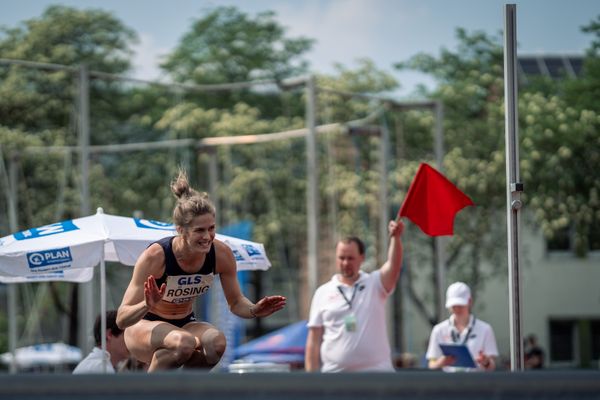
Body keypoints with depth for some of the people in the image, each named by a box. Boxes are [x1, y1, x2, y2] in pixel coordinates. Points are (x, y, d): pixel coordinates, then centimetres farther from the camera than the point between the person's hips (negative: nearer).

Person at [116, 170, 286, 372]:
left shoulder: (221, 254, -16)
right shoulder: (155, 256, -27)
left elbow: (236, 303, 1)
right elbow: (122, 319, -27)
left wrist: (254, 310, -21)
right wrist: (148, 305, -47)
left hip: (185, 324, 4)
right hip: (144, 327, -4)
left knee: (216, 341, -30)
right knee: (183, 342, -37)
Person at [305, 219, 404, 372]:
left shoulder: (375, 284, 5)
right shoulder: (323, 293, 7)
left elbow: (394, 265, -15)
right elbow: (314, 339, 6)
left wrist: (395, 237, -33)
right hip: (335, 377, 1)